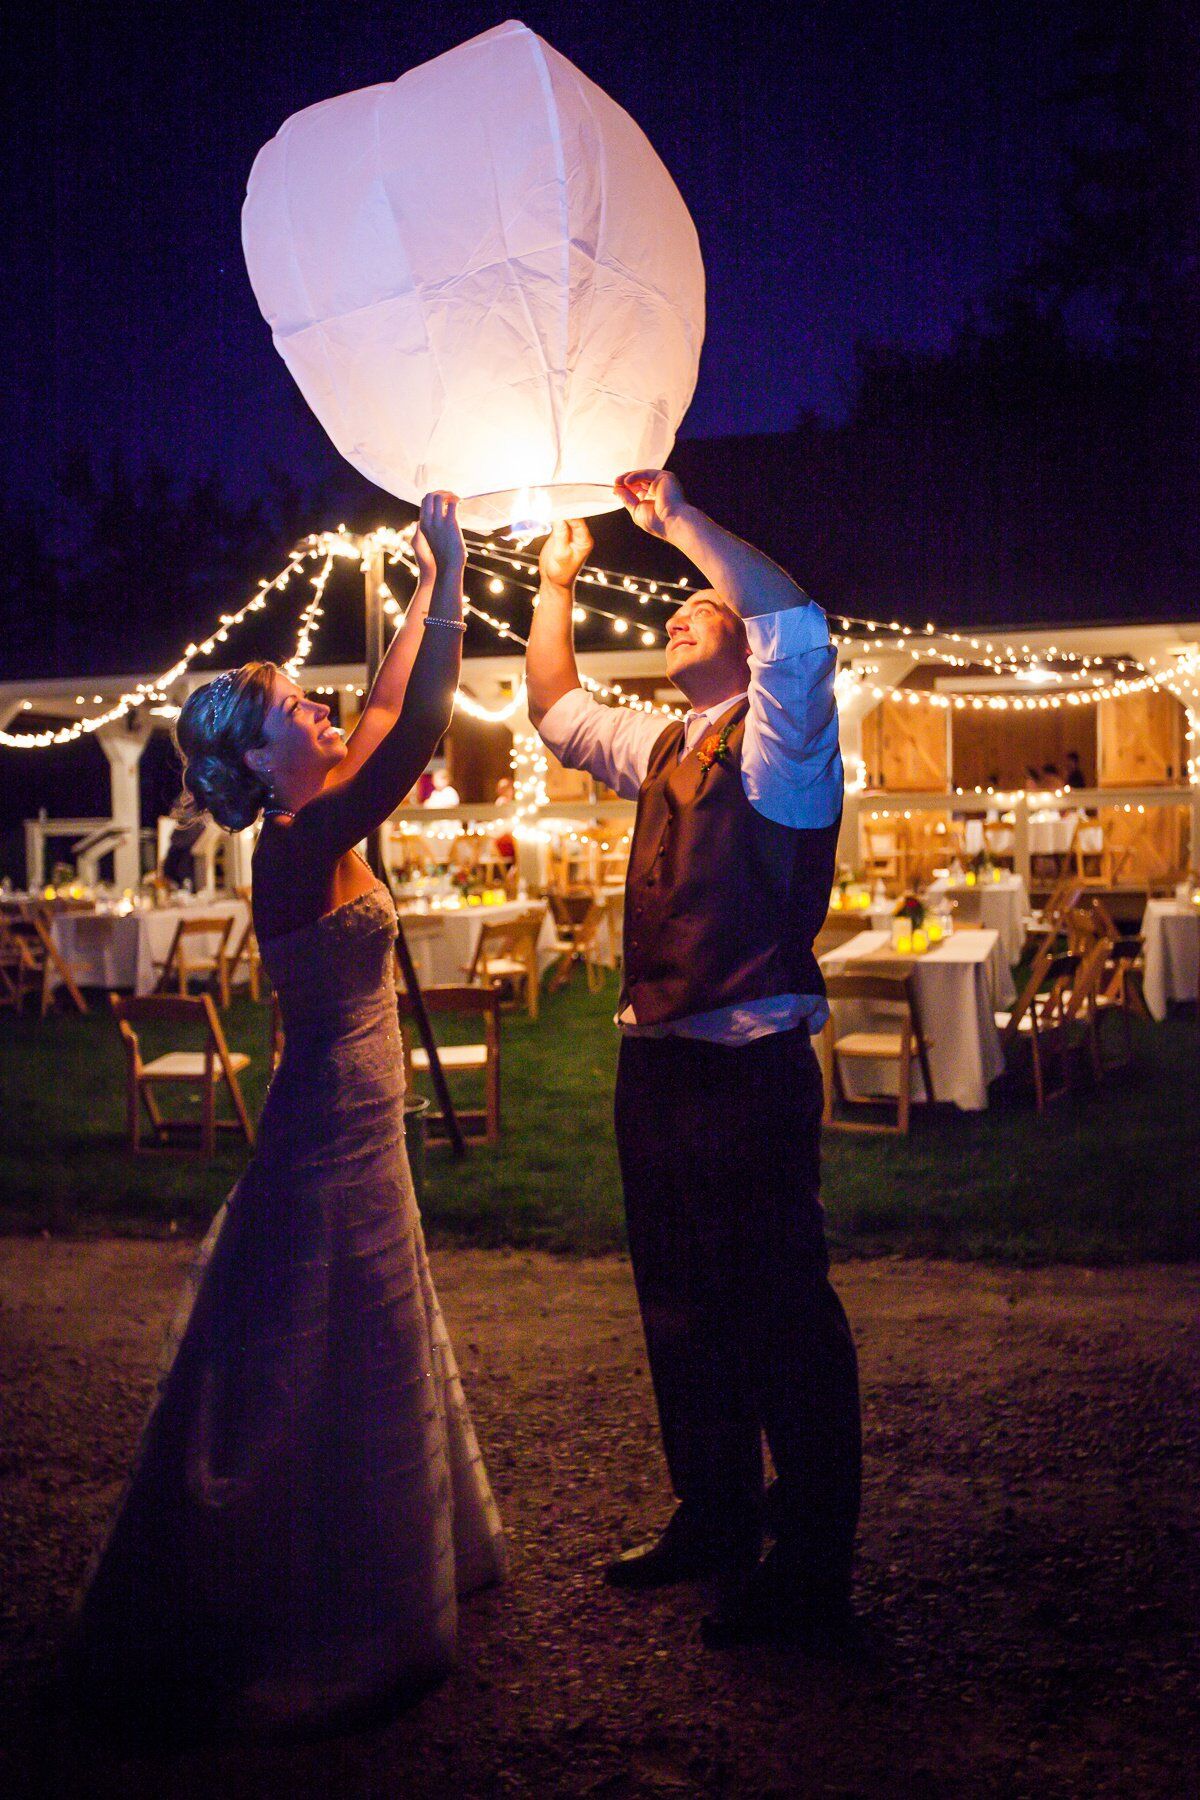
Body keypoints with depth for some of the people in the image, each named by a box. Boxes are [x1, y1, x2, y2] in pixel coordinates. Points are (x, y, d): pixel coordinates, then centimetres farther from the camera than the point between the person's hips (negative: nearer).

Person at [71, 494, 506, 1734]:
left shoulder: (307, 836, 5)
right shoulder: (300, 847, -20)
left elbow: (391, 719, 16)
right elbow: (415, 733, -28)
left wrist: (430, 589, 17)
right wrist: (448, 579, -22)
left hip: (347, 1130, 10)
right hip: (337, 1138, -10)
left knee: (360, 1369, 22)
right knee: (323, 1383, 2)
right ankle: (313, 1632, 17)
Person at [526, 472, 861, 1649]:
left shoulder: (775, 737, -5)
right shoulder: (664, 749, 17)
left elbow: (797, 624, -24)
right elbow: (557, 713, 31)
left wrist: (679, 518, -16)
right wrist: (556, 583, 22)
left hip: (750, 1065, -9)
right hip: (656, 1059, 9)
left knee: (781, 1311, -3)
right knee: (680, 1305, 17)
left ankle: (811, 1567, 8)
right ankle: (714, 1518, 33)